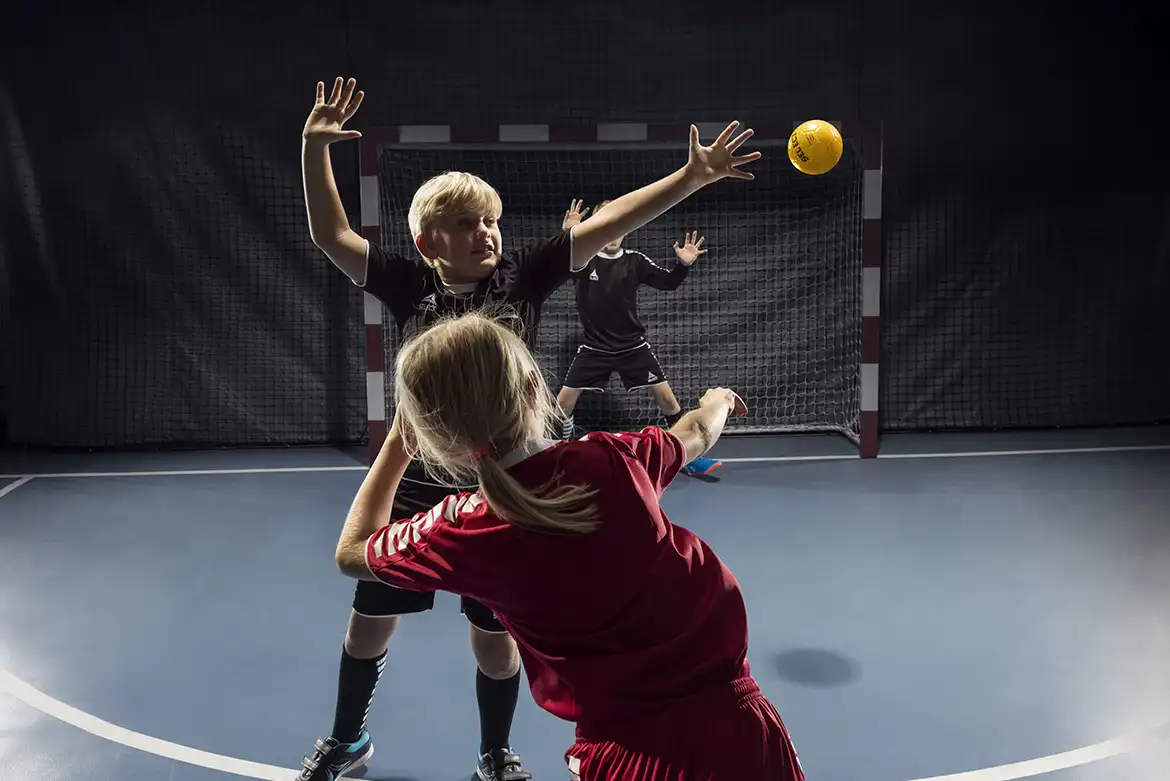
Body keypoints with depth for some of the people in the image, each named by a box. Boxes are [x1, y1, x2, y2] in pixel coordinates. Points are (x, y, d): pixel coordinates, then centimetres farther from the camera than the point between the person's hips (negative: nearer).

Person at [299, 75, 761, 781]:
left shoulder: (522, 279, -8)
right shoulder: (410, 287, -6)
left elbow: (607, 224, -14)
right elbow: (332, 236, -6)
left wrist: (692, 177, -19)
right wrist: (315, 149, -17)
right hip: (412, 490, 1)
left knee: (496, 639, 10)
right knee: (370, 623, 15)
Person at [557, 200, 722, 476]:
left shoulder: (634, 260, -2)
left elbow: (668, 281, -2)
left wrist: (684, 265, -24)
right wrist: (566, 234, -44)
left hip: (633, 346, 1)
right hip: (594, 348, -1)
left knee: (666, 397, -2)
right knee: (564, 401, -4)